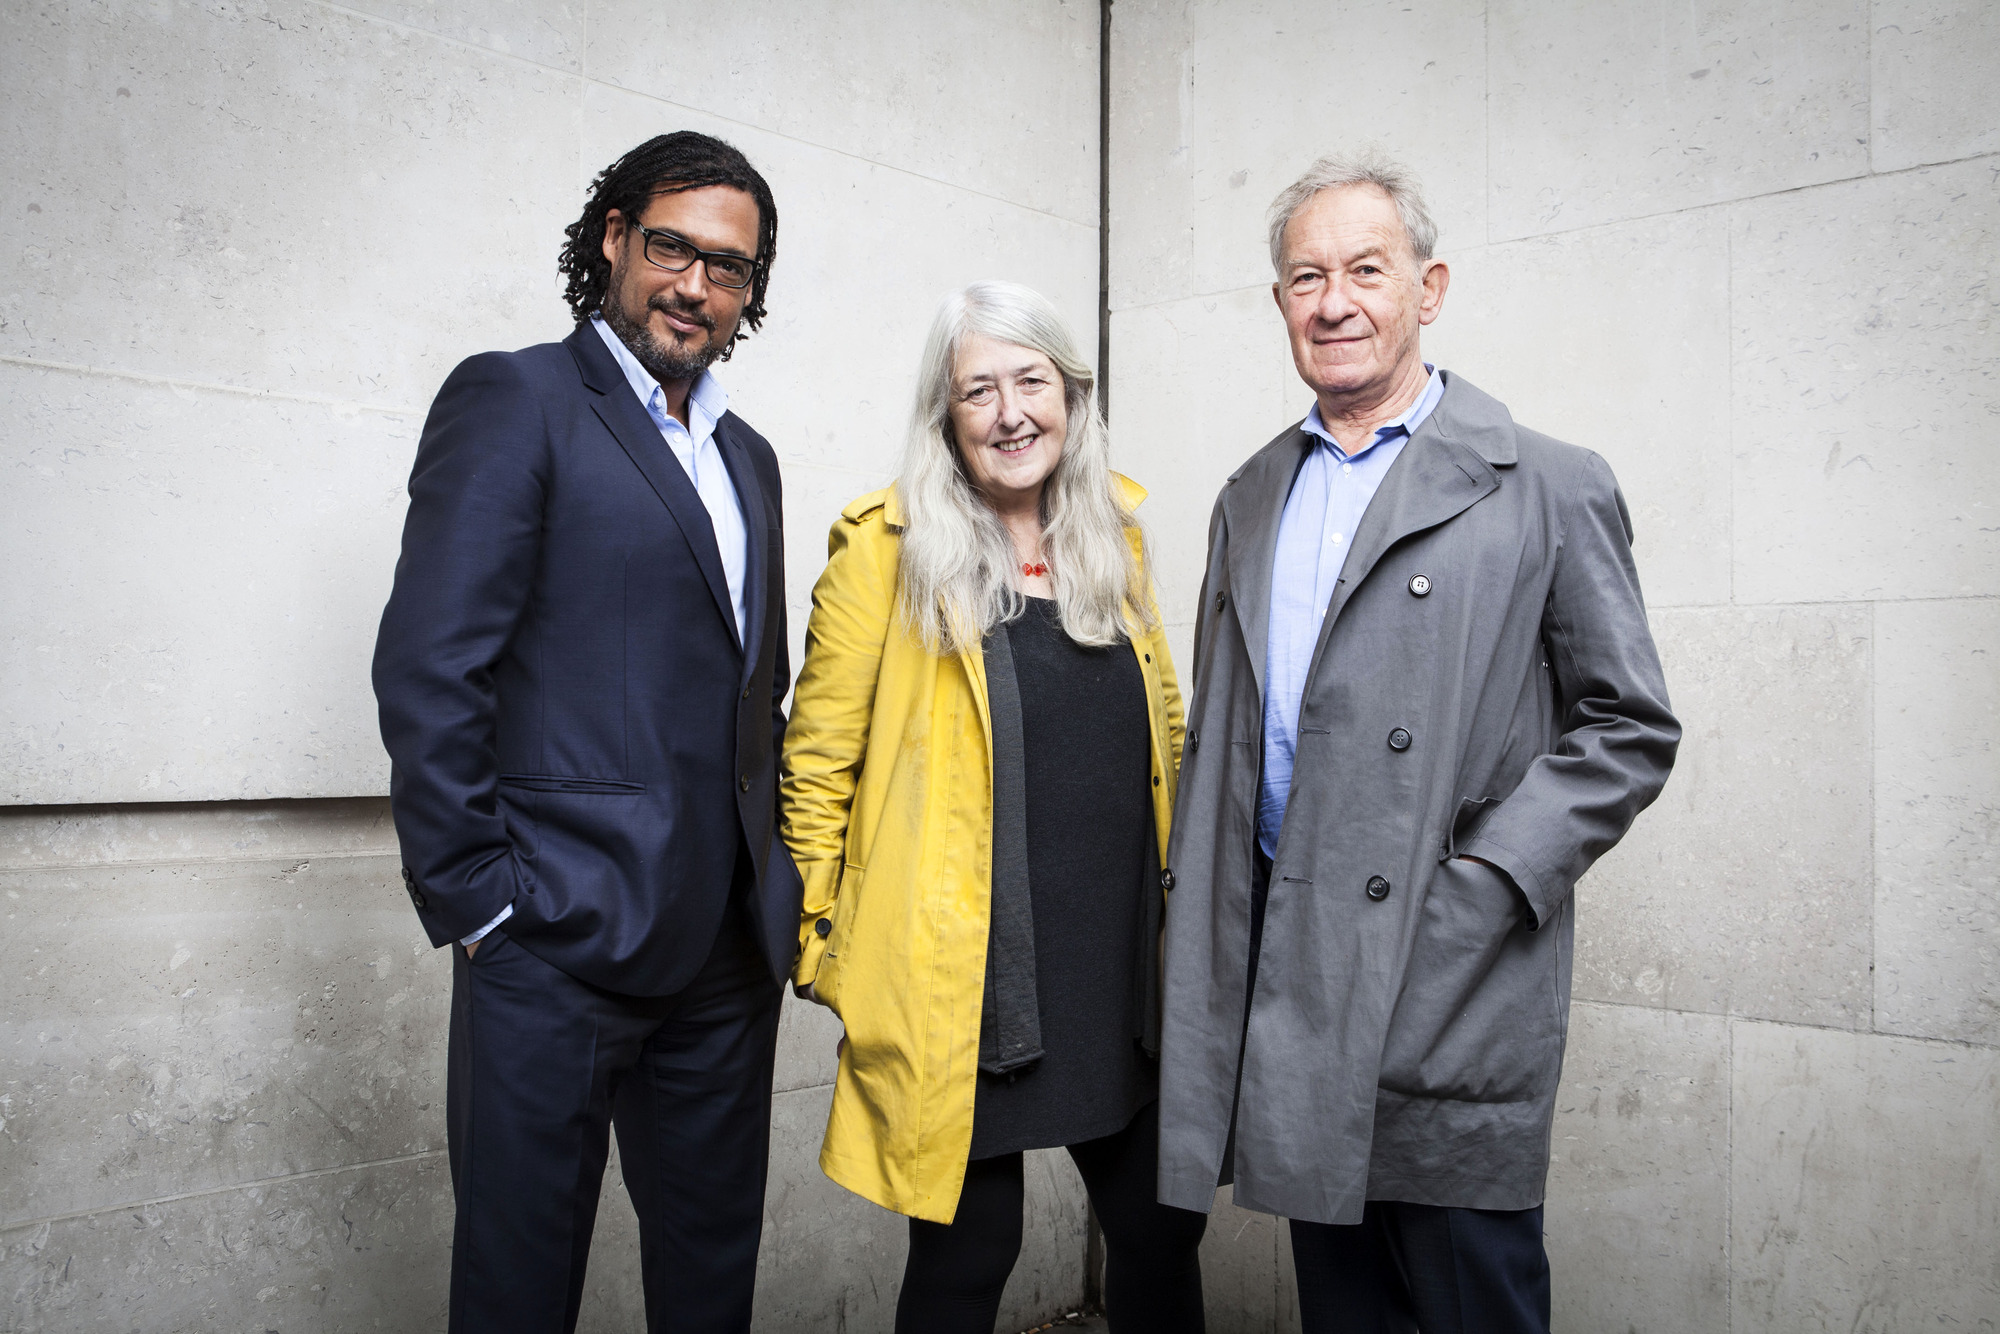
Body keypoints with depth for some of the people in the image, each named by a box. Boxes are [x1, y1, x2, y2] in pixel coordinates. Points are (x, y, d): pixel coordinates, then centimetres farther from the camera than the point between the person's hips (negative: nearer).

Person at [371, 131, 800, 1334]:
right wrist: (474, 902, -14)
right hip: (561, 939, -6)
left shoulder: (748, 457, 17)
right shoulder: (515, 400, -4)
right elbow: (428, 669, -11)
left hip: (727, 947, 7)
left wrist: (779, 883, 12)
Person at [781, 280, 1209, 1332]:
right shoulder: (886, 547, -6)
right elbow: (818, 762, -3)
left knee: (1161, 1228, 13)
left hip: (1123, 969, 5)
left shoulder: (1111, 536, 9)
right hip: (964, 985, -4)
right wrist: (820, 944, -4)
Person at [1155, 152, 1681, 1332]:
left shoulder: (1549, 488, -3)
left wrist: (1480, 885, -14)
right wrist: (1205, 913, 9)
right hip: (1285, 970, 5)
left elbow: (1631, 728, -3)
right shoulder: (1251, 497, 14)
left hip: (1451, 976, -4)